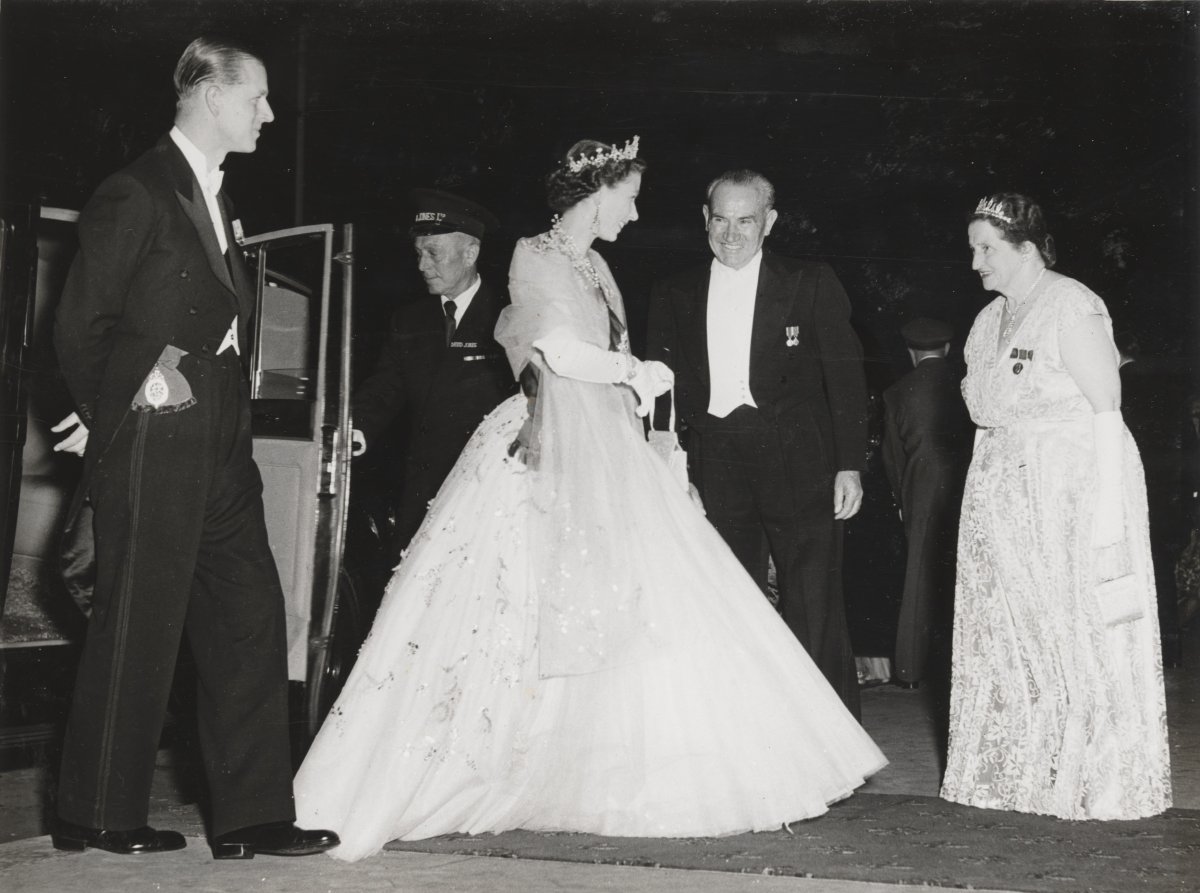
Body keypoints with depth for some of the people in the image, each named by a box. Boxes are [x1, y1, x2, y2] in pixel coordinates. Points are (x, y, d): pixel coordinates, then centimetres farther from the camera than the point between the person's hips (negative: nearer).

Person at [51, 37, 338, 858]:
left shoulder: (219, 201, 18)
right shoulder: (136, 194, -8)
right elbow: (82, 328, -9)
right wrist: (127, 396, -2)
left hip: (222, 446, 8)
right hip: (153, 444, -8)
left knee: (250, 620, 5)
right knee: (138, 627, 0)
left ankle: (252, 817, 9)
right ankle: (99, 814, 14)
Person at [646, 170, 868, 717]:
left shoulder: (811, 285, 4)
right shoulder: (674, 296, 12)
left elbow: (845, 378, 1)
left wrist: (849, 465, -7)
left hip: (798, 467, -3)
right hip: (716, 467, 3)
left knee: (813, 609, -3)